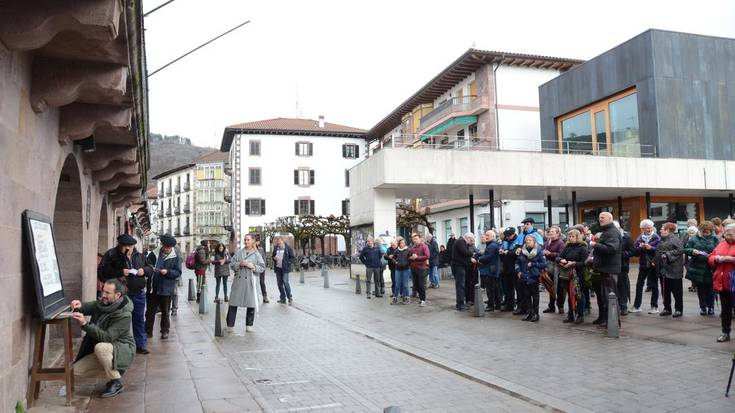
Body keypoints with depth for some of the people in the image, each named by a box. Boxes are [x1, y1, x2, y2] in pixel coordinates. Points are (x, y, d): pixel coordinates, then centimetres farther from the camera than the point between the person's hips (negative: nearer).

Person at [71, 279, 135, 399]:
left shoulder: (124, 315, -26)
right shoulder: (102, 303, -4)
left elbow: (107, 337, -32)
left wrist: (85, 324, -39)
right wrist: (79, 306, -17)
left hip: (123, 351, -8)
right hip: (104, 352, 8)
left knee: (100, 347, -36)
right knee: (76, 370, -4)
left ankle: (116, 383, -17)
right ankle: (115, 370, 13)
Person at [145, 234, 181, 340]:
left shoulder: (175, 257, -5)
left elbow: (178, 272, -6)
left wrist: (168, 272, -22)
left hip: (167, 288, -2)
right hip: (154, 287, 2)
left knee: (165, 311, 11)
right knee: (150, 310, 7)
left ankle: (165, 331, 24)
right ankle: (148, 330, 19)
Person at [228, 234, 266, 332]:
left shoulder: (256, 254, 3)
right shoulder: (239, 252, 7)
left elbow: (262, 268, 1)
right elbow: (231, 264, 6)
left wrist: (253, 266, -14)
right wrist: (239, 264, -12)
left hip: (250, 281, -1)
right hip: (238, 280, 1)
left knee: (251, 304, 2)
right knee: (233, 302, 1)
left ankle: (249, 325, 16)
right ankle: (230, 325, 10)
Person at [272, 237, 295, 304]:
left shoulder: (288, 248, -3)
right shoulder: (276, 248, 9)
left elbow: (292, 257, 0)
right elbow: (273, 256, 20)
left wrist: (287, 263, -12)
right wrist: (274, 258, -2)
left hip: (285, 268, -5)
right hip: (278, 268, 5)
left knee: (285, 282, -14)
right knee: (279, 283, 7)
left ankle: (290, 298, -1)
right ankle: (282, 298, 16)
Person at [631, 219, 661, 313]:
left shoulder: (656, 238, -4)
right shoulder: (639, 238, 7)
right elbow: (635, 252, 2)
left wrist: (651, 248, -26)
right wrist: (640, 247, -16)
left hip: (653, 264, -3)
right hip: (643, 264, 4)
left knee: (654, 286, 5)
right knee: (639, 285, 5)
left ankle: (654, 307, 15)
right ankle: (636, 306, 14)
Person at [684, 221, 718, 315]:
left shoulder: (714, 240, 3)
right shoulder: (694, 239, 5)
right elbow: (685, 249, 3)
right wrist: (692, 251, -17)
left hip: (709, 269, -1)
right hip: (697, 269, 1)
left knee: (710, 289, 7)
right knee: (700, 289, 8)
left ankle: (710, 307, 22)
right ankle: (703, 307, 19)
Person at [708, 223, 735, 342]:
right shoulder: (721, 245, 14)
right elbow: (710, 259, 17)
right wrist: (716, 258, -3)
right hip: (722, 282, 6)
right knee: (725, 309, 13)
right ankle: (725, 333, 21)